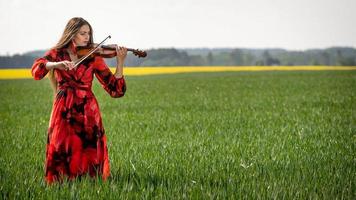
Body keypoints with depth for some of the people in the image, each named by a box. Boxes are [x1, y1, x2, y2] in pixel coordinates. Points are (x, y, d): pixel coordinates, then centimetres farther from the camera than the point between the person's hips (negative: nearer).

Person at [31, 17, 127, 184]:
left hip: (87, 113, 0)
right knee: (61, 153, -7)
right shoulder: (56, 54, 6)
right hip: (63, 112, 0)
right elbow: (36, 70, -13)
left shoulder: (93, 57, 5)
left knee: (89, 154, -4)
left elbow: (115, 90, -1)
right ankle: (61, 180, 18)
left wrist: (120, 63, -13)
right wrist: (57, 64, -30)